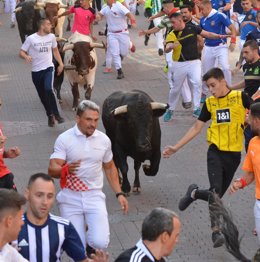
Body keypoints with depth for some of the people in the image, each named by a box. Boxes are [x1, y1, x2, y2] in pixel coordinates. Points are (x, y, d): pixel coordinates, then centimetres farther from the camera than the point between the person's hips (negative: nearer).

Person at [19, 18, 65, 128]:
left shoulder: (51, 37, 3)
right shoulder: (31, 39, -7)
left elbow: (55, 50, 18)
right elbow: (22, 52, -3)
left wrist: (61, 63, 12)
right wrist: (26, 56, -25)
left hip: (48, 68, 0)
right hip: (36, 71, 0)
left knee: (48, 89, -24)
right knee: (42, 95, 8)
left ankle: (56, 114, -15)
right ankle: (50, 115, 25)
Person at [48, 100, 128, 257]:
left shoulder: (104, 140, 3)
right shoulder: (64, 139, -8)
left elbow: (110, 168, 18)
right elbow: (52, 170, -15)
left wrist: (119, 194, 10)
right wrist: (66, 169, -38)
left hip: (94, 197, 2)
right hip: (71, 198, -2)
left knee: (100, 243, -15)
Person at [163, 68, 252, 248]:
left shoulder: (240, 97, -4)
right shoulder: (210, 103, 6)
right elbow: (196, 128, 11)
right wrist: (176, 147, 9)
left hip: (234, 154, -1)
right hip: (215, 152, 1)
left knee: (217, 195, 8)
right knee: (215, 190, -16)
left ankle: (194, 193, 36)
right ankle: (216, 231, -9)